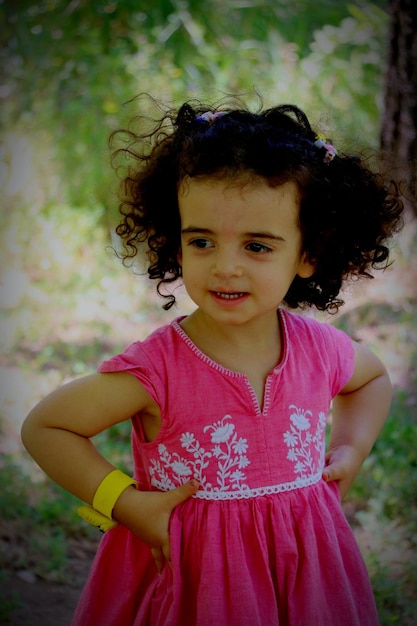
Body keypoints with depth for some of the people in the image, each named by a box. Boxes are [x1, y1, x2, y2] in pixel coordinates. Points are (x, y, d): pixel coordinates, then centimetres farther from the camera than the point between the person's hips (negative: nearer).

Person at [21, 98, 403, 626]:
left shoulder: (320, 350, -10)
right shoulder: (157, 370, -24)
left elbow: (373, 378, 15)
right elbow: (43, 427, -13)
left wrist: (351, 447, 0)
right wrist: (124, 503, -18)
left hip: (301, 570, 4)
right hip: (188, 579, -3)